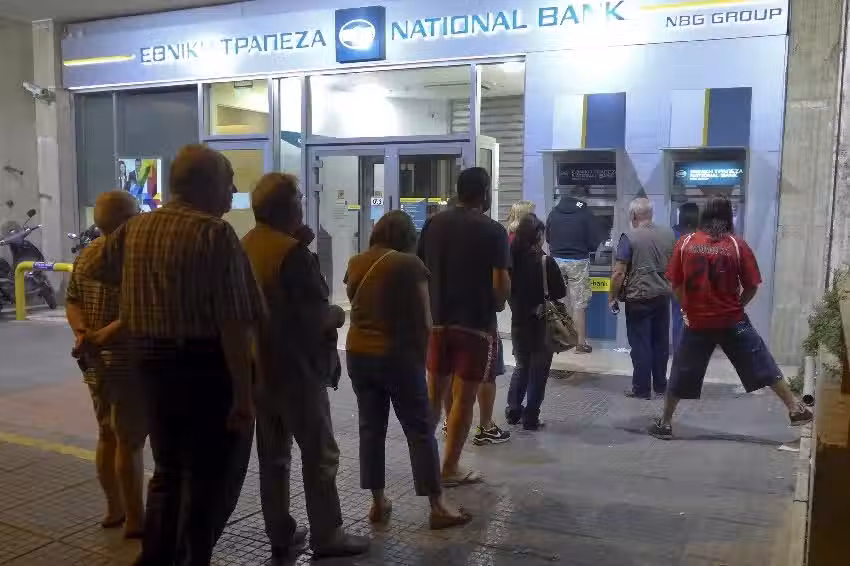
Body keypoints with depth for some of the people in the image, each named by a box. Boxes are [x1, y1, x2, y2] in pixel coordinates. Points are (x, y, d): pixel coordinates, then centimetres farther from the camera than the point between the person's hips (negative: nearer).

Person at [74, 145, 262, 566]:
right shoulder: (215, 233, -15)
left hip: (152, 361, 7)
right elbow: (233, 323, -21)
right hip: (205, 364, -7)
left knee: (167, 468, 20)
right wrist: (243, 393, -18)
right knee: (204, 475, 6)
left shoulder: (136, 228, 6)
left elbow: (89, 270, 23)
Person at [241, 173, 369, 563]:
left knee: (272, 455, 13)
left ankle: (280, 535, 21)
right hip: (297, 368, -8)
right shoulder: (293, 252, -18)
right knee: (319, 454, 3)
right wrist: (338, 315, 1)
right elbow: (317, 316, -22)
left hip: (259, 366, 8)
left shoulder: (245, 248, 8)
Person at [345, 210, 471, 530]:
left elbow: (355, 308, 12)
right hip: (398, 355, -5)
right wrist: (420, 356, 5)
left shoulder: (355, 264, 5)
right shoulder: (409, 264, -9)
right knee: (420, 430, 2)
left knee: (371, 428, 11)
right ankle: (438, 507, 6)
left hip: (359, 353, 5)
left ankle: (378, 503, 17)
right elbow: (424, 320, -6)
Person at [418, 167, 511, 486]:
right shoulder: (493, 231, -9)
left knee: (434, 391, 17)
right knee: (464, 397, 4)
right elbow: (500, 284, -14)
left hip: (437, 320, 5)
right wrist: (498, 304, 6)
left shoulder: (433, 224, 5)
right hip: (476, 322, -5)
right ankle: (450, 469, 11)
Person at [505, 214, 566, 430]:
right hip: (542, 323, -4)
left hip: (519, 321, 4)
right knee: (538, 370, 8)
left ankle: (513, 411, 22)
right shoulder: (545, 261, -16)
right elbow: (560, 292, -11)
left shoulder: (512, 259, -4)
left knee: (522, 366, 21)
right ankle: (530, 418, 11)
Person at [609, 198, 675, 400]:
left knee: (640, 344, 2)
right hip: (663, 295, 5)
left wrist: (612, 297, -3)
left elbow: (619, 273, -14)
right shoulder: (668, 234, 4)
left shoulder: (629, 237, -12)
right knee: (661, 342, 13)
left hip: (639, 298, -5)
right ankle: (660, 386, 23)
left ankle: (642, 389, 8)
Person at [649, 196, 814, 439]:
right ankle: (795, 409, 18)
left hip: (697, 322, 1)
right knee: (765, 368, 12)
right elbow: (751, 287, -2)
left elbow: (676, 285, 2)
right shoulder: (737, 245, -5)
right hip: (733, 322, -1)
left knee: (681, 375, 11)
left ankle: (665, 423, 19)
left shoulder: (685, 244, -3)